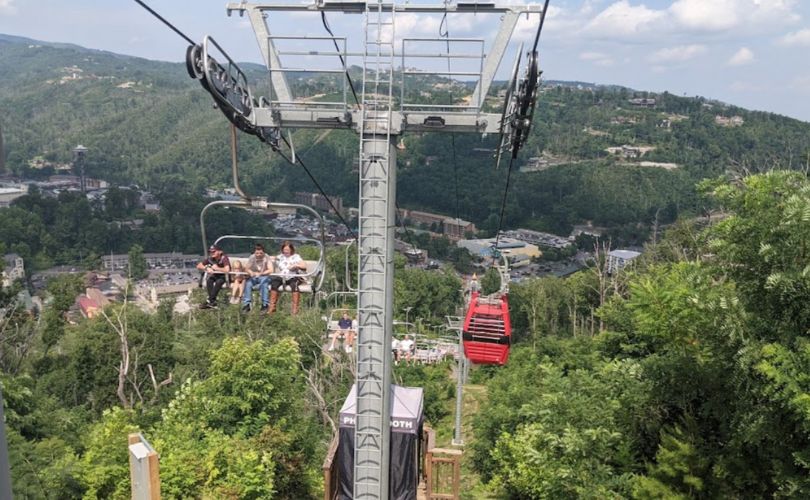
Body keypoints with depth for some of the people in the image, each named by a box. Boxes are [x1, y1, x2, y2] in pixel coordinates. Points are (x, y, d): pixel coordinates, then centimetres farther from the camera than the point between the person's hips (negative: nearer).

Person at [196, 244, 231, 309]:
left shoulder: (224, 258, -25)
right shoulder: (210, 259, -8)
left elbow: (227, 270, -40)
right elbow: (198, 266, -4)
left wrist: (216, 268, -27)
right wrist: (207, 268, -23)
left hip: (225, 276, -6)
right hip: (216, 275, 6)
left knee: (218, 282, -34)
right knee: (209, 281, -24)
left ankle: (209, 301, -28)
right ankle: (213, 301, -26)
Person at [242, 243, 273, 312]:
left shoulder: (266, 257, -11)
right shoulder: (252, 257, -2)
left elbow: (270, 270, -20)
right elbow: (247, 268, -6)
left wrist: (260, 273, -35)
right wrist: (251, 272, -29)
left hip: (264, 277, -2)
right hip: (253, 277, 3)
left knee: (264, 282, -35)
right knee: (248, 283, -28)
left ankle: (265, 304, -30)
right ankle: (246, 304, -25)